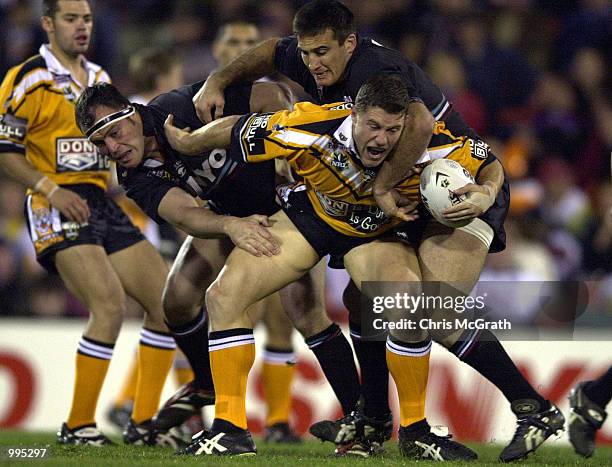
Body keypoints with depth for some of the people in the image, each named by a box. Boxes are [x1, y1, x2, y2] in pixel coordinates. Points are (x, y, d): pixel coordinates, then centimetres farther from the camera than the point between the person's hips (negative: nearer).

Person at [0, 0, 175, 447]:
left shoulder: (99, 78, 18)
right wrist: (49, 188, -18)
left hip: (102, 204, 8)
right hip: (58, 210, -8)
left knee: (168, 302, 1)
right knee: (110, 305, -24)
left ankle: (142, 422, 8)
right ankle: (78, 426, -12)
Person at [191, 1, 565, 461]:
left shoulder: (374, 70, -27)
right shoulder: (314, 64, 1)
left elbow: (417, 124, -46)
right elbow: (269, 52, 25)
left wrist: (381, 187, -35)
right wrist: (218, 81, 12)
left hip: (467, 192, -10)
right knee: (363, 296, 7)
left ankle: (535, 409, -18)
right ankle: (373, 423, 18)